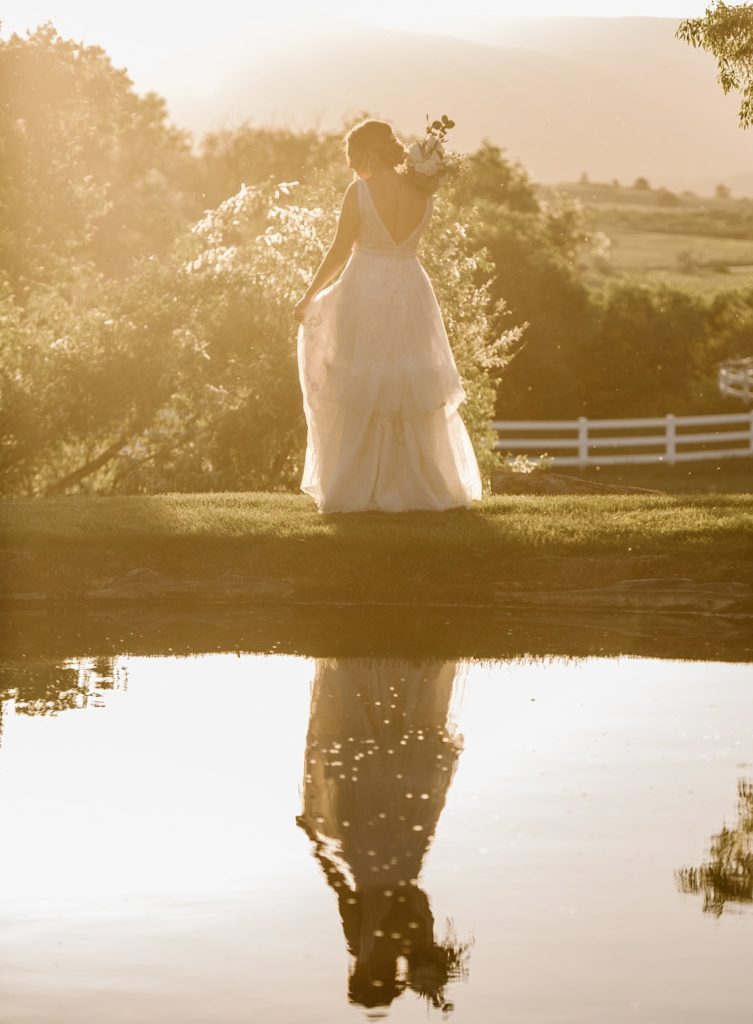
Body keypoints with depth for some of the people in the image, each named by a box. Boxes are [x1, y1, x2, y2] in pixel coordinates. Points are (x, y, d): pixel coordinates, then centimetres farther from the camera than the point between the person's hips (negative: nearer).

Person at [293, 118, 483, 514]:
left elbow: (340, 251, -9)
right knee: (412, 394, 12)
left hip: (364, 295, -4)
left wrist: (309, 297, 2)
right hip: (410, 292, 4)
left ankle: (357, 491, 8)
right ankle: (416, 487, 16)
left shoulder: (359, 192, -12)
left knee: (360, 397, 5)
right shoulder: (423, 193, 0)